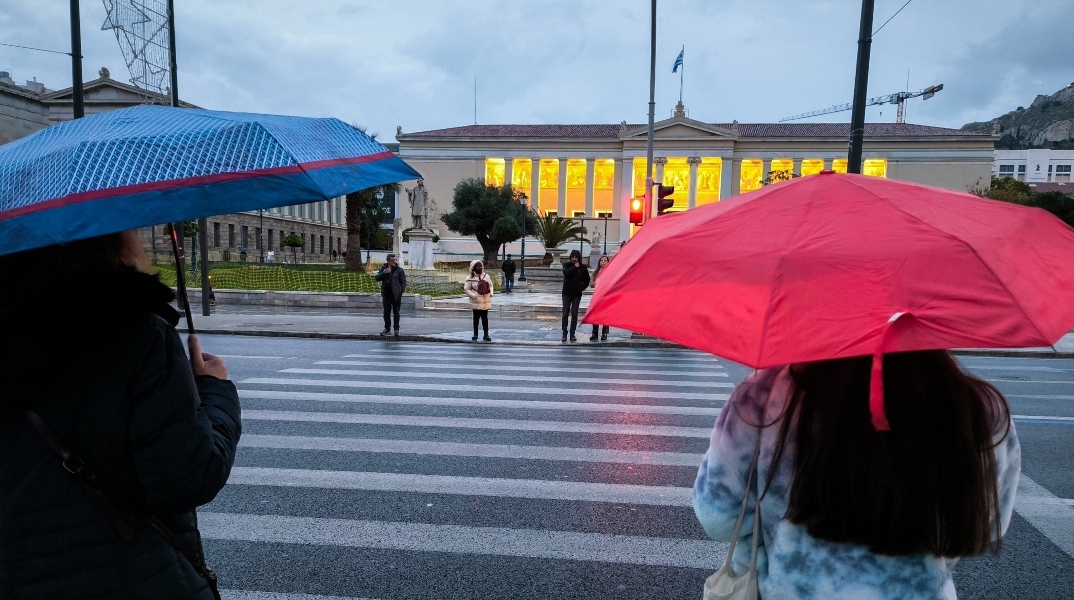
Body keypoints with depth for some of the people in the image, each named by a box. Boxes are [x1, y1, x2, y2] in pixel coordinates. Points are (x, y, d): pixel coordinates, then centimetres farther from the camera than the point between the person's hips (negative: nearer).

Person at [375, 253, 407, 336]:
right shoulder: (383, 268, 7)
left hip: (396, 295, -3)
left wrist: (401, 291, -9)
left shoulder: (399, 270, -2)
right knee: (386, 313, 9)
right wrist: (384, 273, -15)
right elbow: (377, 278, 1)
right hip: (386, 294, 3)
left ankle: (396, 329, 10)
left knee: (396, 312, 3)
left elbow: (403, 282, -1)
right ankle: (387, 329, 18)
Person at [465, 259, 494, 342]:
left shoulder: (486, 276, 7)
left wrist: (491, 293, -2)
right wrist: (473, 295, -18)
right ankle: (475, 334, 18)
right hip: (476, 301, -3)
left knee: (485, 318, 7)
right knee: (476, 318, 7)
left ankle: (486, 335, 12)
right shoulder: (470, 278, -5)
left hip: (486, 301, 3)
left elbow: (490, 285, 15)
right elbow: (467, 289, -6)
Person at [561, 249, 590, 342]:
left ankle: (572, 334, 7)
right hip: (566, 293, 0)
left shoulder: (583, 267, 1)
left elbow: (587, 280, 11)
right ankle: (564, 334, 3)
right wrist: (575, 267, -19)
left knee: (574, 314, 1)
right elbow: (566, 273, -22)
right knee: (565, 314, 0)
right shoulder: (567, 265, 0)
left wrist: (582, 287, -1)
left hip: (577, 294, 1)